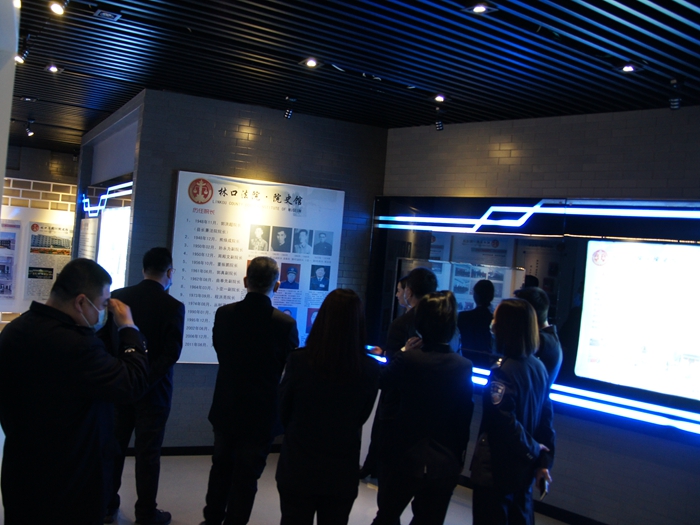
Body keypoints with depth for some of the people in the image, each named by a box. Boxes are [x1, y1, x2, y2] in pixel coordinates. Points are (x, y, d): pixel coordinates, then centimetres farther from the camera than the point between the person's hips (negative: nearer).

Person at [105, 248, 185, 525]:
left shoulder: (118, 296, -2)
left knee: (113, 446, 16)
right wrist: (147, 379, -11)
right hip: (153, 389, -3)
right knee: (148, 452, 6)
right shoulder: (173, 306, -13)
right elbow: (172, 353, -18)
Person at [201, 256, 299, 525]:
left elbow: (221, 353, 4)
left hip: (226, 408, 4)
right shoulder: (285, 323, -19)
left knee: (221, 467, 22)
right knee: (246, 476, 10)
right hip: (261, 412, -4)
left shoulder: (224, 314, -10)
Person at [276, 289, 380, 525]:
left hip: (298, 469, -1)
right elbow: (361, 418, 4)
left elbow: (283, 412, -1)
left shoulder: (299, 360, -18)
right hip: (342, 473, 1)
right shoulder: (370, 369, -14)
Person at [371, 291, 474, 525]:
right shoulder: (464, 366, -7)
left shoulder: (407, 359, -17)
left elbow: (382, 383, 0)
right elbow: (464, 415, 1)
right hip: (445, 463, 3)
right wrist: (458, 454, 12)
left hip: (405, 457, -2)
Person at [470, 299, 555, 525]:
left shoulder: (503, 371, -22)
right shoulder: (538, 367, 0)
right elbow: (546, 419, 4)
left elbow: (505, 423, -24)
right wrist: (544, 459, 6)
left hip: (495, 471, -7)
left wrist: (533, 450, -8)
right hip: (522, 470, 7)